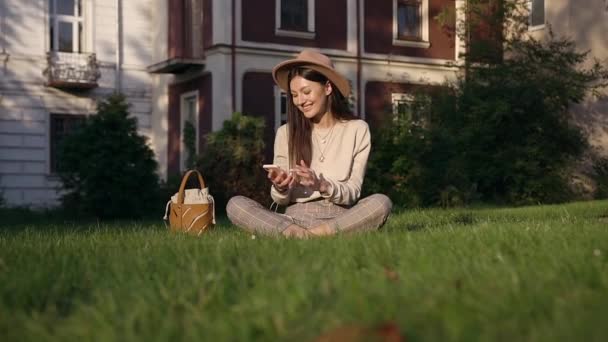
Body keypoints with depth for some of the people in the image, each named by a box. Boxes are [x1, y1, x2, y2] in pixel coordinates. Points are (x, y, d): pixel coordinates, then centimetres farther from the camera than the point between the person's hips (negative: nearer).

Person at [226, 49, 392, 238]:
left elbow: (353, 193, 0)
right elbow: (281, 200, 10)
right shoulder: (286, 133, 9)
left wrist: (322, 185, -19)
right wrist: (280, 189, -13)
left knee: (381, 203, -31)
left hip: (340, 218, -1)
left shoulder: (357, 129, 5)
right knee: (235, 205, -22)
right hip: (295, 217, 1)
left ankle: (297, 236, -32)